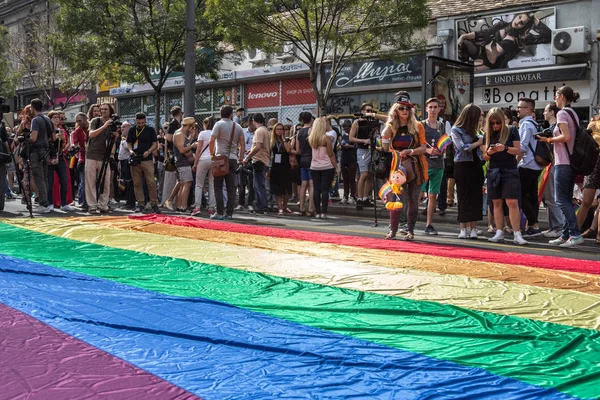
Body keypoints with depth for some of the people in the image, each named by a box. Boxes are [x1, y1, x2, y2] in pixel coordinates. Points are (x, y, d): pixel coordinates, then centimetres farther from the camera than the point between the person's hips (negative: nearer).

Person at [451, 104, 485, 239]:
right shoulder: (456, 130, -4)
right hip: (463, 166, -5)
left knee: (475, 197, 2)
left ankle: (473, 228, 7)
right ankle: (464, 229, 6)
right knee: (464, 197, -1)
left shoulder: (472, 130, 13)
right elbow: (463, 148, -14)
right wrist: (478, 142, -9)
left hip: (475, 165, 6)